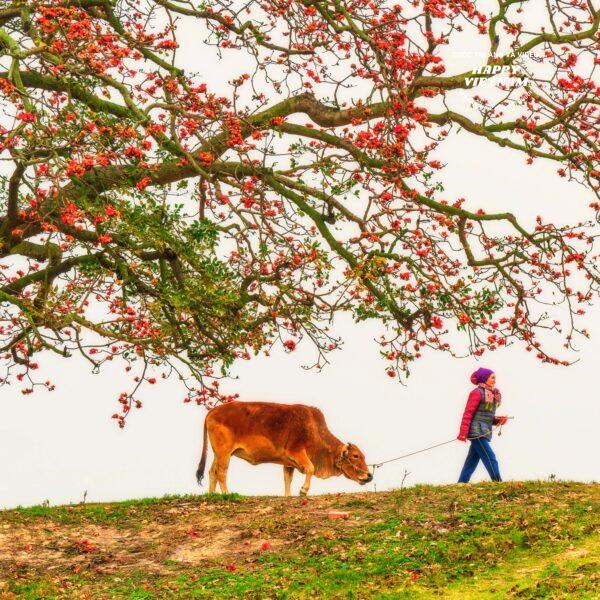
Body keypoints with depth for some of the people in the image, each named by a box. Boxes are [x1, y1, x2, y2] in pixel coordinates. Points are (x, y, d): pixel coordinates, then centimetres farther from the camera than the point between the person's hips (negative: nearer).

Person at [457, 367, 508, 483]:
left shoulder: (491, 394, 18)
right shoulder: (477, 392, -7)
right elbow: (468, 413, -12)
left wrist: (498, 420, 3)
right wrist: (463, 432, -19)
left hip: (484, 433, 9)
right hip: (477, 431, -8)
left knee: (472, 462, 9)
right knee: (490, 458, -12)